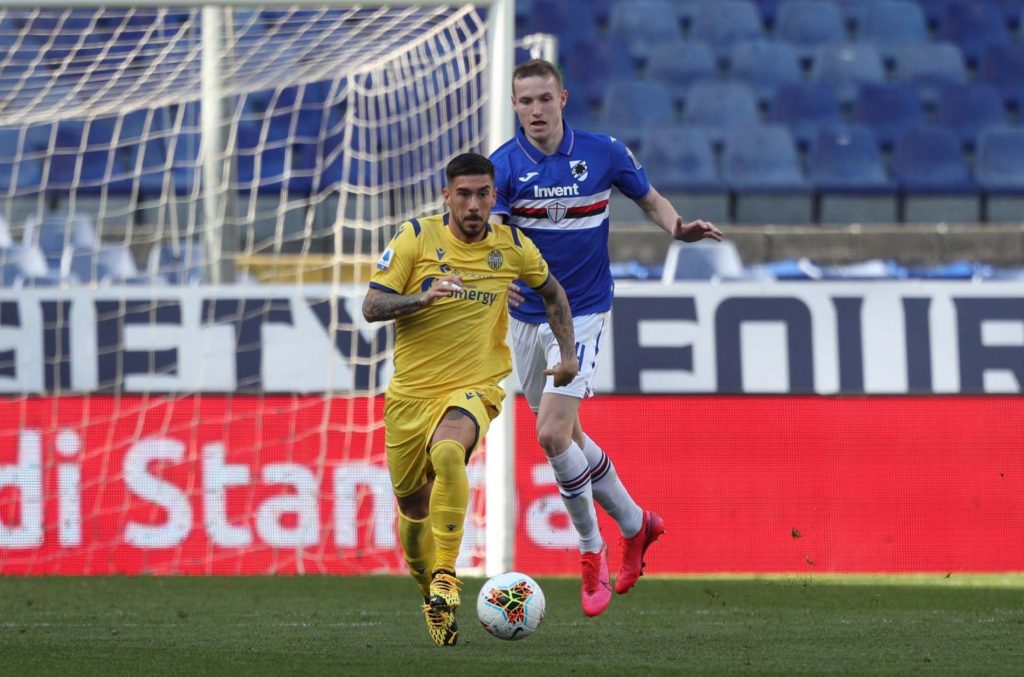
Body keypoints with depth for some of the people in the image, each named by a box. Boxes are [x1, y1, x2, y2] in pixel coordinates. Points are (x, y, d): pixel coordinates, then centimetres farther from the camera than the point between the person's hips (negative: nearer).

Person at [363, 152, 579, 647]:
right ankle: (431, 594, 35)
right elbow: (371, 307, -9)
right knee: (412, 505, 9)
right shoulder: (416, 238, -5)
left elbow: (551, 292, 21)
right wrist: (421, 297, -27)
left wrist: (568, 353, 14)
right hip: (410, 392, 2)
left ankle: (446, 575, -29)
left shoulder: (513, 247, 0)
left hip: (474, 388, -2)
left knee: (448, 453, -35)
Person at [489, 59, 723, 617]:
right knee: (567, 435, 14)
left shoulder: (603, 153, -7)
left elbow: (650, 199, 10)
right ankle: (634, 523, 36)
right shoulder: (504, 165, -10)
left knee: (552, 434, -17)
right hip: (527, 315, 3)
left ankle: (591, 551, 1)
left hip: (583, 313, -3)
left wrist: (678, 229, -12)